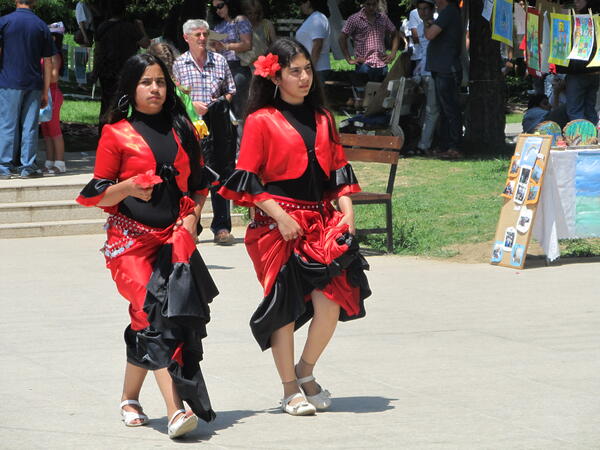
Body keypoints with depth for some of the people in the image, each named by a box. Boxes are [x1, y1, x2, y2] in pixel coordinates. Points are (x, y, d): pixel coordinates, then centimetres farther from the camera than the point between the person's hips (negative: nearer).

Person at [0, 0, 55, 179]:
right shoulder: (42, 26, 6)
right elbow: (48, 62, 6)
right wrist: (45, 91, 10)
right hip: (34, 84, 2)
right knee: (30, 127, 5)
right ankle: (27, 166, 5)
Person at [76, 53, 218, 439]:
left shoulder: (181, 129, 15)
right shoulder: (116, 134, 4)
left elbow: (199, 182, 22)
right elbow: (97, 195, 3)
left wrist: (193, 216, 5)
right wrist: (129, 187, -16)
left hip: (174, 236, 3)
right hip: (131, 239, -3)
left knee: (148, 321, -5)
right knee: (155, 313, -18)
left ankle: (130, 399, 16)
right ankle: (175, 410, -28)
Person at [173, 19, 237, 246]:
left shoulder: (219, 61, 11)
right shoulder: (178, 64, 4)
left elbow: (231, 91, 17)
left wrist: (223, 100, -3)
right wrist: (191, 105, -13)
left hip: (218, 123, 2)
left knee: (221, 173, 1)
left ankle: (222, 227, 7)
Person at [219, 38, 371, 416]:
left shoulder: (322, 119, 15)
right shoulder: (261, 121, -1)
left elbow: (339, 170, 17)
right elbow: (248, 179, -5)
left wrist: (347, 214, 5)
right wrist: (280, 216, -14)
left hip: (322, 221, 4)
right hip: (279, 224, -4)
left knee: (333, 298, -9)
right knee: (284, 302, -2)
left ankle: (305, 372, 13)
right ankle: (291, 389, 10)